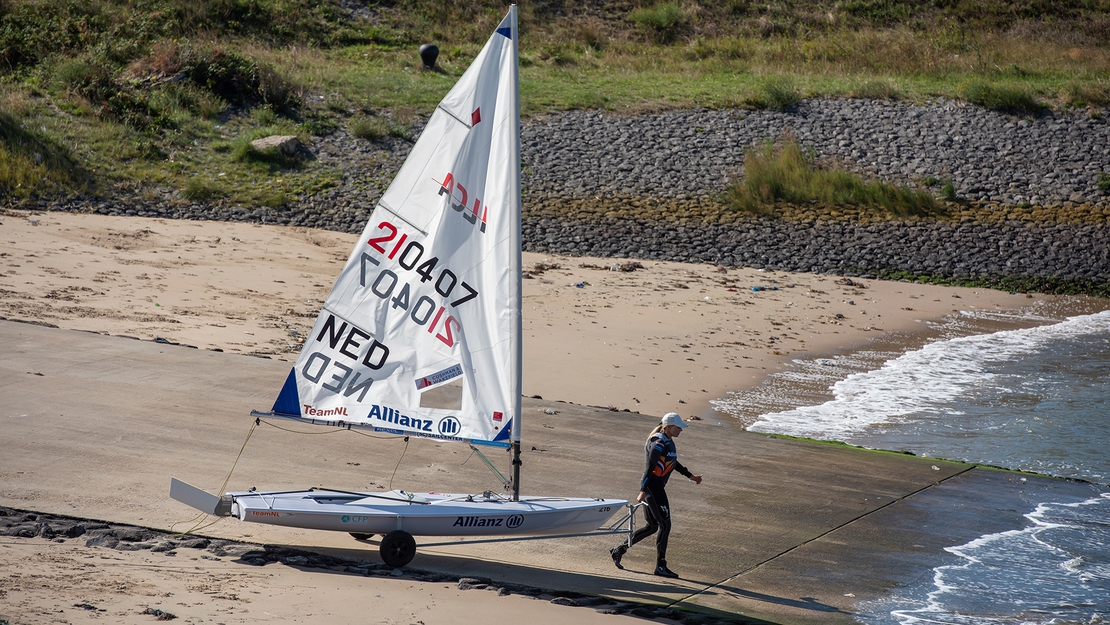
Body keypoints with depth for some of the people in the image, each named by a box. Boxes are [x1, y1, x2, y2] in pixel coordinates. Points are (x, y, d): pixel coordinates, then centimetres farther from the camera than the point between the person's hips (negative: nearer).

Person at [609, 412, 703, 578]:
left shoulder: (668, 441, 13)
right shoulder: (659, 443, -17)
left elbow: (673, 463, 29)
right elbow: (649, 468, -23)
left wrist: (690, 476, 37)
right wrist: (643, 491, -29)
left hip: (656, 487, 10)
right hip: (653, 486, -10)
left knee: (652, 526, 16)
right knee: (665, 525, -5)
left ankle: (619, 549, 22)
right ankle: (660, 566, 1)